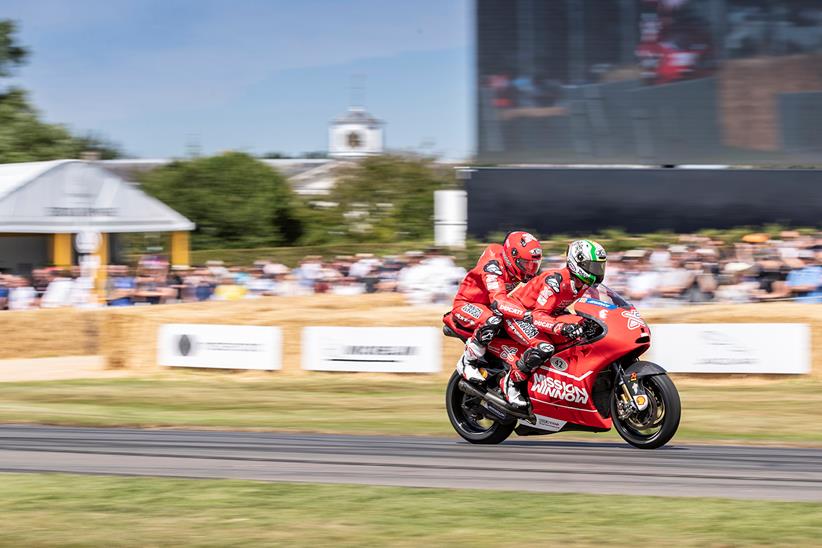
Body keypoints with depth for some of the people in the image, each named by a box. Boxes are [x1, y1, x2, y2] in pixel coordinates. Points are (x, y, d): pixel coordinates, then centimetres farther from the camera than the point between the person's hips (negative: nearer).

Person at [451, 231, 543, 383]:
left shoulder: (523, 269, -6)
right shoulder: (493, 264, -31)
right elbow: (498, 301, -43)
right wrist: (526, 314, -54)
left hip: (488, 306, 9)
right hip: (466, 304, -9)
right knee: (493, 321, -39)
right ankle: (467, 362, -25)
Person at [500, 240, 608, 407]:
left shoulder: (585, 284, -5)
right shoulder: (556, 280, -30)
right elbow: (538, 315, -35)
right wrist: (561, 327, -52)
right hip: (518, 314, -9)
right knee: (544, 349, -34)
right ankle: (510, 382, -20)